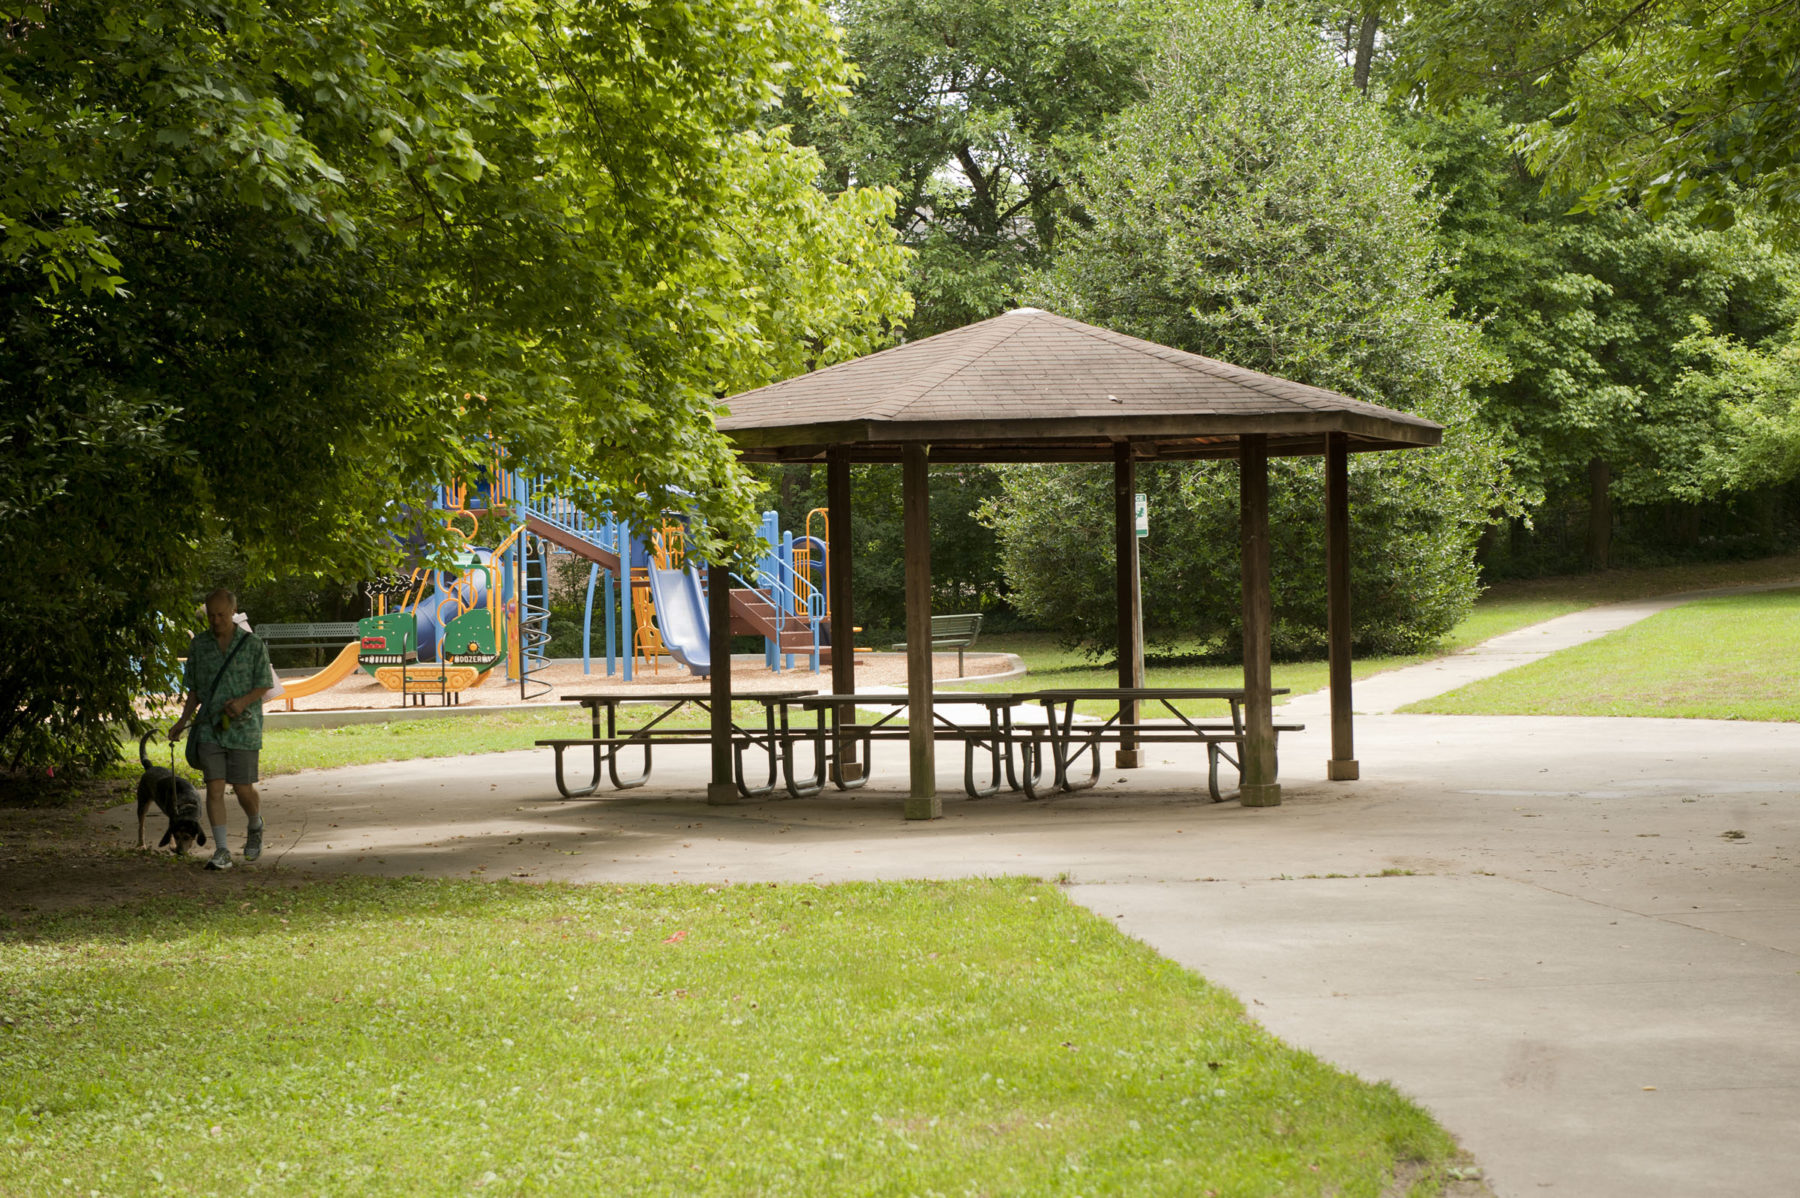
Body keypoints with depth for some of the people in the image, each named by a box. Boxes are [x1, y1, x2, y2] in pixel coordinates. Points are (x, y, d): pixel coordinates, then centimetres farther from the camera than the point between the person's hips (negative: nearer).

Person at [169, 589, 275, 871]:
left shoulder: (253, 644, -1)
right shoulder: (199, 645, 7)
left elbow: (264, 685, 1)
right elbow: (194, 690, 15)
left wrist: (244, 701, -17)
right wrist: (183, 721, 5)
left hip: (243, 728, -2)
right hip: (210, 728, 2)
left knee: (244, 789, 0)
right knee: (214, 787, -7)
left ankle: (255, 827, 32)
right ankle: (221, 851, -5)